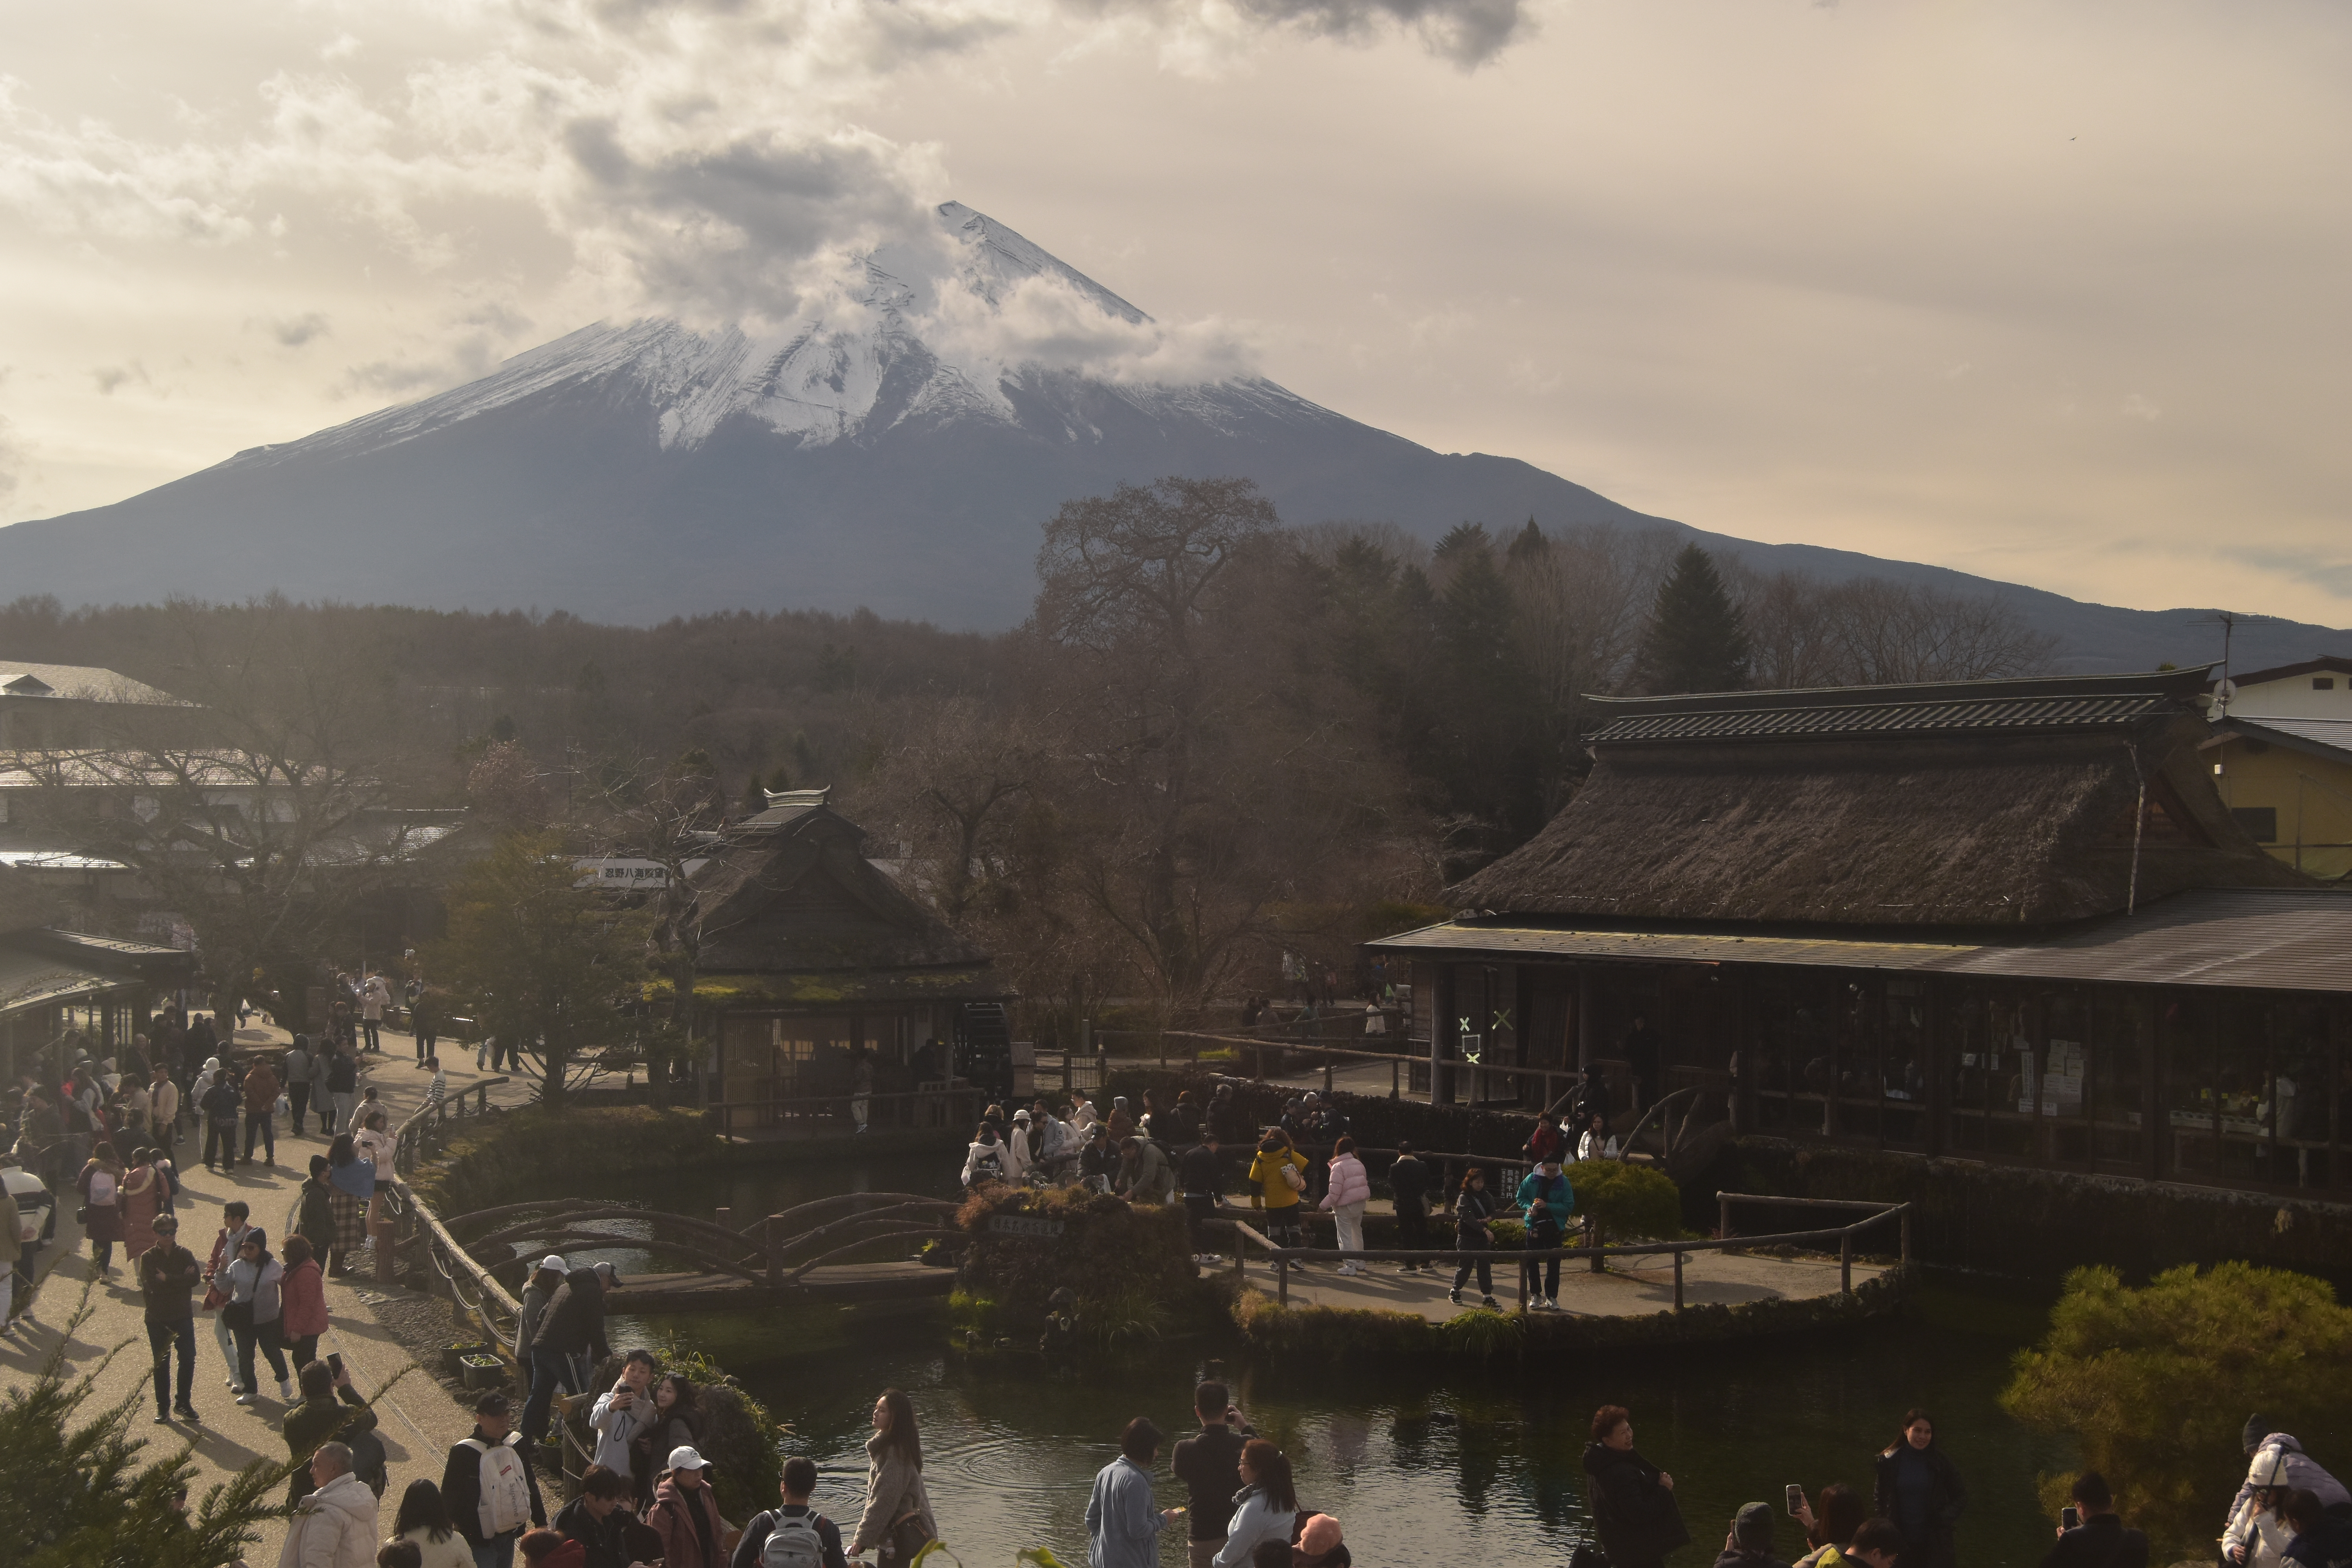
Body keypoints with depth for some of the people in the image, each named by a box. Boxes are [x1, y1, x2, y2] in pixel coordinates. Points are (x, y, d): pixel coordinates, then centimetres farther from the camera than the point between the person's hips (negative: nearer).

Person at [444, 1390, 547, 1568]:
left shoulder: (516, 1444, 2)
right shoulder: (465, 1453, -16)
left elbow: (530, 1485, 13)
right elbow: (450, 1496, -11)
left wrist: (541, 1523, 15)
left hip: (510, 1535, 6)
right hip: (480, 1540, -6)